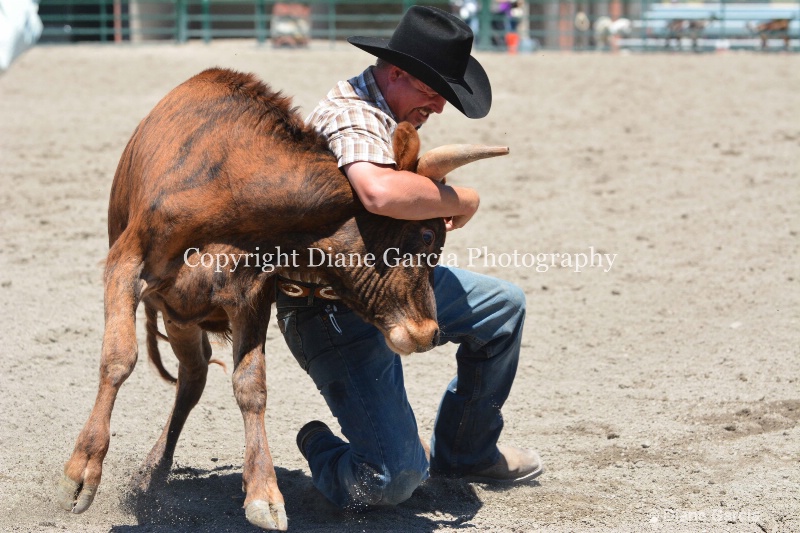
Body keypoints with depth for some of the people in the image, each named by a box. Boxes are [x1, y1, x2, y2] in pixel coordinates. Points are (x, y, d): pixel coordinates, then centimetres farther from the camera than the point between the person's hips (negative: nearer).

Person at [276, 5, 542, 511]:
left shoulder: (386, 113, 9)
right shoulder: (351, 113, -24)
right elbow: (380, 192, -45)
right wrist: (462, 200, -28)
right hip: (335, 312, -10)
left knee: (504, 306, 19)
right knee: (392, 481, -19)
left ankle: (463, 450, 31)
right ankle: (321, 450, 16)